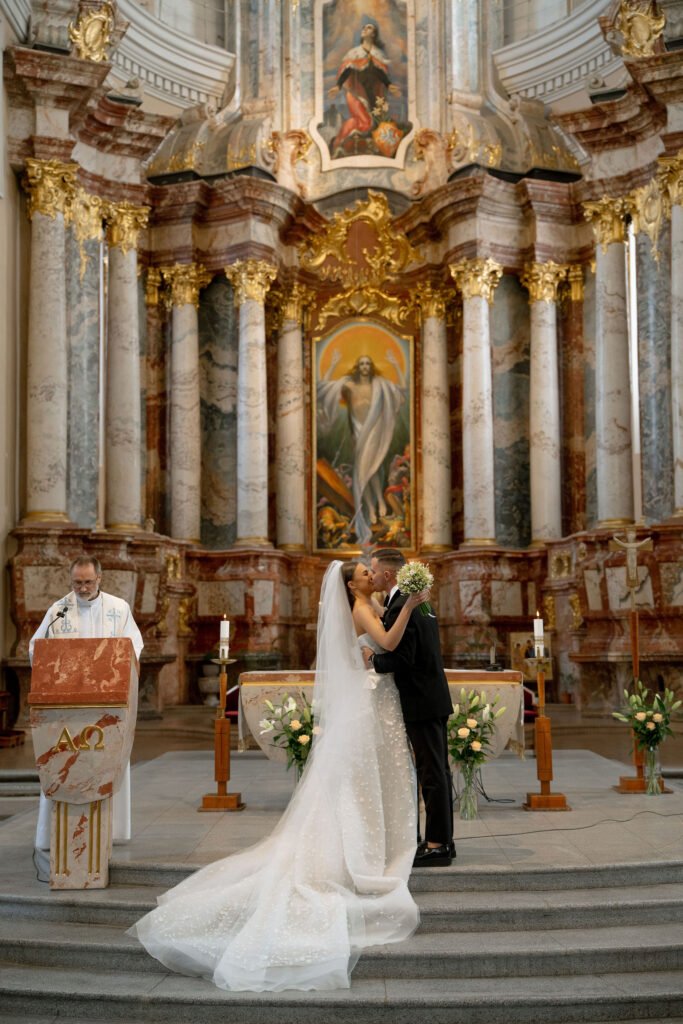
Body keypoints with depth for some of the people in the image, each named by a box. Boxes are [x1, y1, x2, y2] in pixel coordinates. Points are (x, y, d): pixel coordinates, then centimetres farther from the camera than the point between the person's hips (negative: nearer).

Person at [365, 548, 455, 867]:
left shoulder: (400, 607, -17)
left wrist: (372, 659, -7)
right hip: (435, 697, 10)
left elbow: (402, 659, -22)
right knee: (438, 770, 13)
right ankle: (443, 839, 21)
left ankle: (436, 846, 0)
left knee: (431, 773, -5)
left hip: (421, 702, -10)